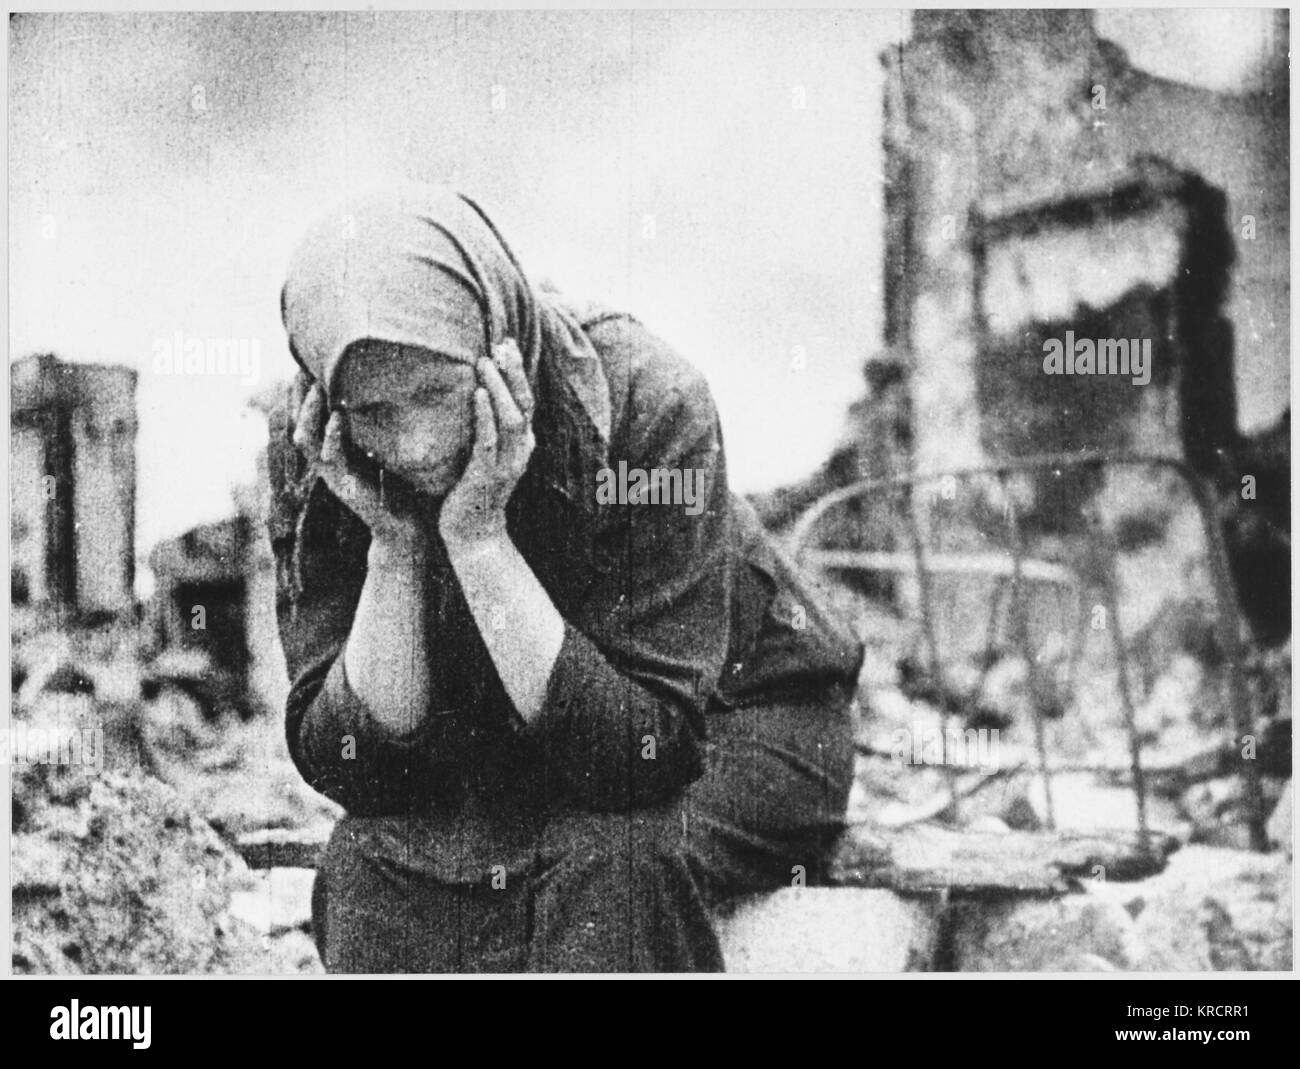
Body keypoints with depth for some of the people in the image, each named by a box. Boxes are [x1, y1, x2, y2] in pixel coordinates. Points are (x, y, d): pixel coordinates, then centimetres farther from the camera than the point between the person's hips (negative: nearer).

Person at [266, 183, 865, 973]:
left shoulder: (646, 401, -30)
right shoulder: (310, 453, -17)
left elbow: (641, 747, -32)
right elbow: (346, 764, -18)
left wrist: (478, 537, -38)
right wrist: (392, 544, -31)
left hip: (730, 722, -3)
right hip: (501, 763, 3)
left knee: (609, 863, -34)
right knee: (375, 856, -27)